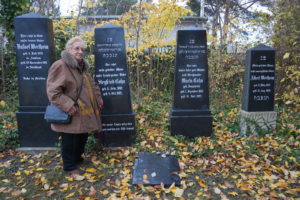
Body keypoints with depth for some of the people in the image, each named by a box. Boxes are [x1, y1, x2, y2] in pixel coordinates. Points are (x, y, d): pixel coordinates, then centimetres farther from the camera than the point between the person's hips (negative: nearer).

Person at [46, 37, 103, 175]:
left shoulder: (82, 66, 13)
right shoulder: (60, 66, -16)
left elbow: (92, 85, 24)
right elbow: (53, 92, -21)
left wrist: (98, 98, 15)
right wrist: (68, 106, -27)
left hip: (84, 113, 9)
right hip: (71, 115, -9)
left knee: (82, 138, 21)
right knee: (70, 142, 5)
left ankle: (78, 158, 43)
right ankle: (70, 166, 25)